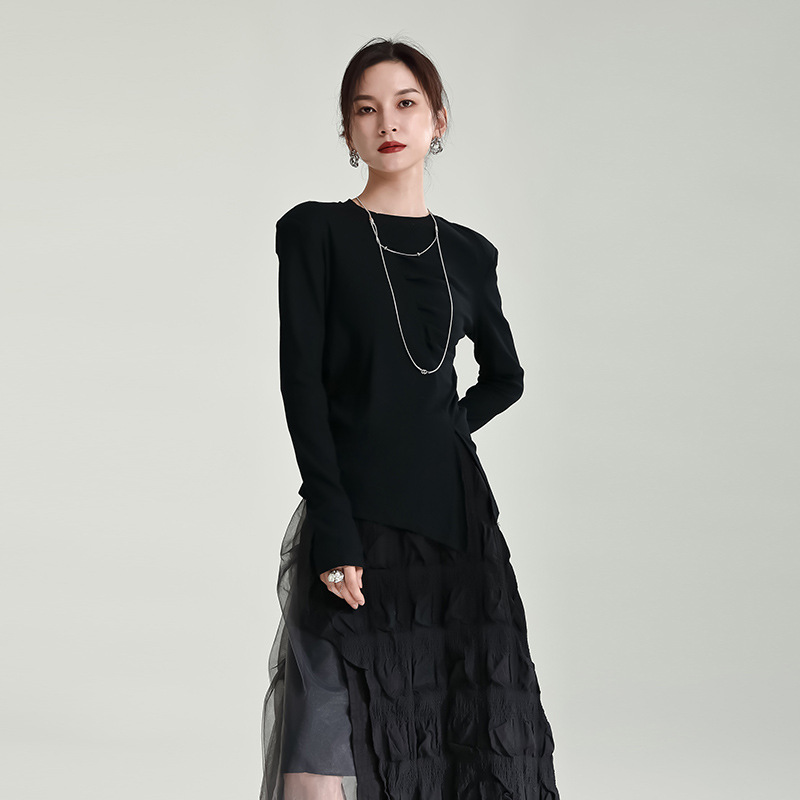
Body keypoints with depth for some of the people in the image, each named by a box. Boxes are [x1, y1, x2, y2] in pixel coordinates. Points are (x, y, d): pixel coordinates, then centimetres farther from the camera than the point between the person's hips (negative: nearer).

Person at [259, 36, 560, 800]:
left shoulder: (468, 252, 12)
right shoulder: (314, 231, 1)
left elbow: (505, 376, 26)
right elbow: (301, 381, -7)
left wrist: (442, 431, 9)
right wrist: (334, 528, -16)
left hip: (455, 515, 4)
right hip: (356, 521, -4)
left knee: (467, 736, 3)